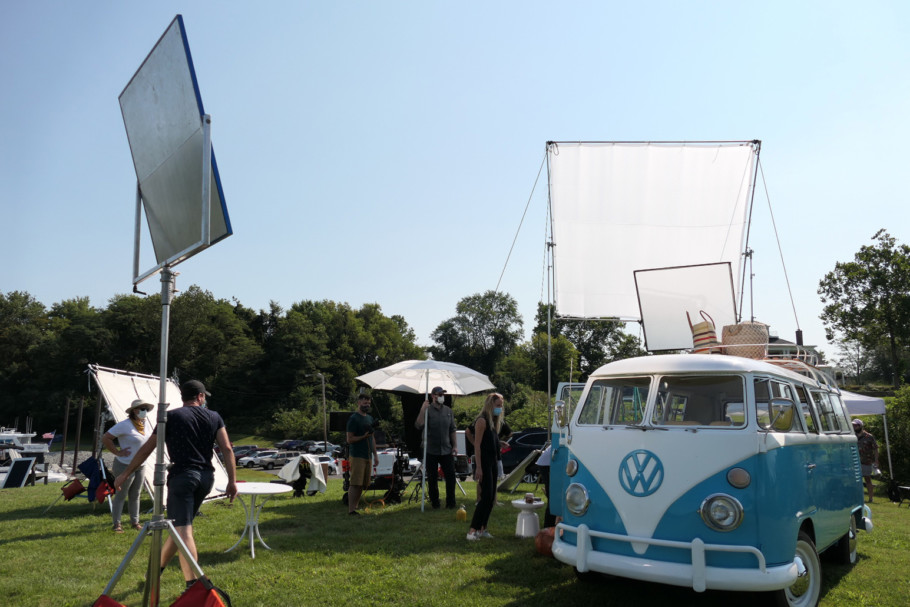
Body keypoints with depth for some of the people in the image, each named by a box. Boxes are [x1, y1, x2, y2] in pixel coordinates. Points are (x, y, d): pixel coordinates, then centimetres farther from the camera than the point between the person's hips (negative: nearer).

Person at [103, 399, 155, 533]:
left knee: (135, 495, 14)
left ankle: (135, 522, 23)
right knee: (121, 495, 3)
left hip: (141, 466, 7)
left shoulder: (146, 423, 4)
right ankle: (117, 524, 13)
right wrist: (117, 452, -17)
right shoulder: (124, 425, -18)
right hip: (125, 465, -7)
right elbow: (105, 438, -18)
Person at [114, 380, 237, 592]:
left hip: (182, 476, -5)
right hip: (206, 477, 5)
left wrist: (125, 474, 10)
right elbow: (227, 449, 0)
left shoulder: (172, 416, 0)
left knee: (183, 530, -4)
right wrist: (232, 481, 2)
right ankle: (156, 569, 37)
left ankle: (193, 585, -8)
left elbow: (147, 448, 1)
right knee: (180, 525, 20)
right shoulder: (214, 417, 8)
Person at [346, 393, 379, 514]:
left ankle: (355, 507, 15)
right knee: (355, 484, -9)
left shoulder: (369, 418, 18)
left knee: (362, 485, 8)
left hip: (367, 456, 8)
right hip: (357, 456, -8)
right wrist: (364, 436, -22)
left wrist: (375, 455, 19)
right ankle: (351, 510, -7)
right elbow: (350, 439, -11)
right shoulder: (353, 418, -7)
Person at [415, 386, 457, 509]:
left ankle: (450, 502, 12)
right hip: (431, 451, -3)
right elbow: (419, 426, -18)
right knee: (432, 478, 5)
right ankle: (434, 502, 18)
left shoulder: (448, 411, 9)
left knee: (451, 476, 1)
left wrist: (454, 445, 8)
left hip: (447, 450, 3)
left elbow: (452, 429, 15)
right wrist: (423, 410, -26)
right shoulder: (428, 410, -5)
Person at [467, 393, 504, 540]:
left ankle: (482, 529, 18)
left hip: (492, 461, 9)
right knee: (486, 496, -13)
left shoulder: (494, 421, 14)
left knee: (491, 497, 10)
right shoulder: (482, 420, -13)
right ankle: (472, 530, -10)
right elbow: (477, 445, -17)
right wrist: (478, 467, -21)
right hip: (483, 462, -9)